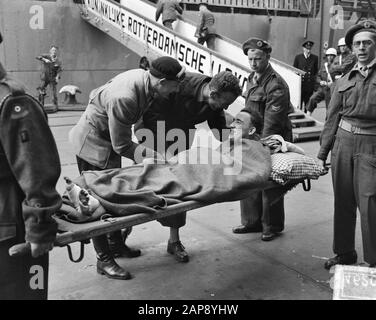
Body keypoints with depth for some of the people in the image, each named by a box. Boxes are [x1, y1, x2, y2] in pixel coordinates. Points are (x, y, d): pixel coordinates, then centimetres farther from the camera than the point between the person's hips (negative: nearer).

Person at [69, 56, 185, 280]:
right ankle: (104, 260, 11)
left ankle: (116, 244, 34)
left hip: (112, 141, 9)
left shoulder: (143, 77, -12)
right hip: (93, 145, -9)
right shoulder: (123, 98, -37)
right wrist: (157, 157, -26)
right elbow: (122, 146, -27)